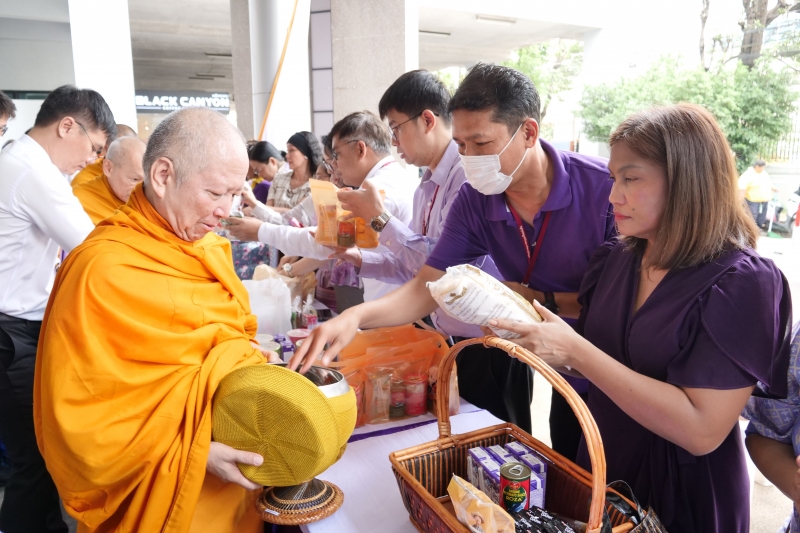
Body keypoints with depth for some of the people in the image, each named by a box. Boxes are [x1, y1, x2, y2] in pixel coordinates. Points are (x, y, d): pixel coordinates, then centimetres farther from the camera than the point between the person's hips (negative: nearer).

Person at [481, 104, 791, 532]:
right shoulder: (615, 259, -3)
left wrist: (575, 350, -31)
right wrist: (522, 324, -15)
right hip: (600, 474, 5)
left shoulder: (742, 284, -21)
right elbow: (594, 363, 3)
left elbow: (702, 431, -28)